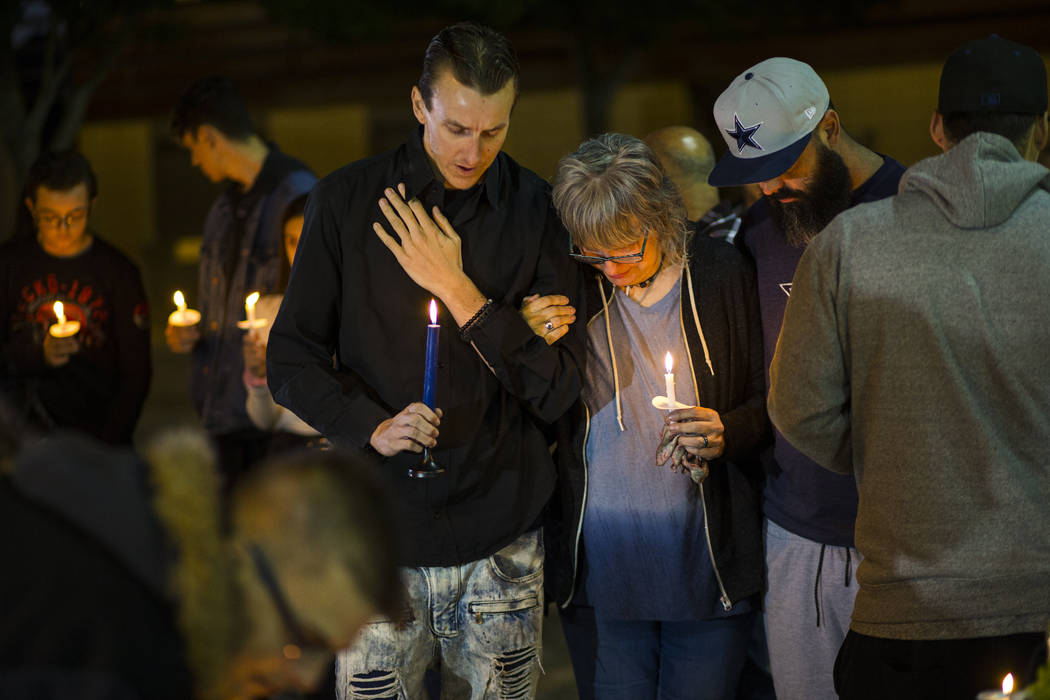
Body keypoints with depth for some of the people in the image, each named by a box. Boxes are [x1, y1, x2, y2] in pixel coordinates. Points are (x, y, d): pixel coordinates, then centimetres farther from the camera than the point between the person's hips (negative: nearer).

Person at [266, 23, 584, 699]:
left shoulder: (536, 209, 0)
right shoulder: (347, 200, -1)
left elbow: (557, 389, -4)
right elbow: (290, 359, 2)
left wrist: (458, 289, -12)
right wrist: (373, 426, -15)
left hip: (500, 541, 1)